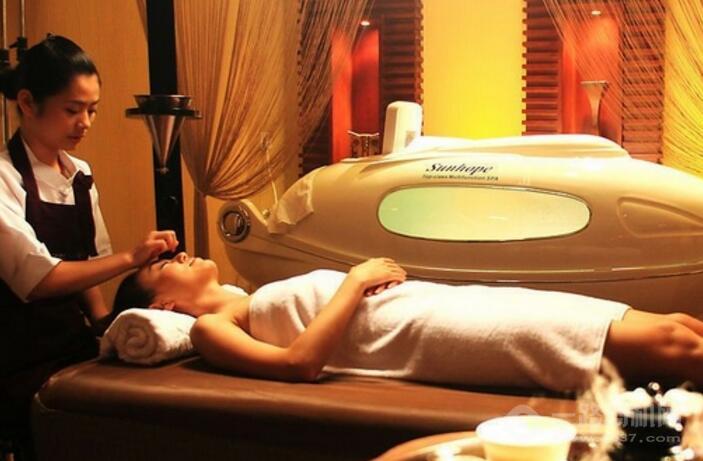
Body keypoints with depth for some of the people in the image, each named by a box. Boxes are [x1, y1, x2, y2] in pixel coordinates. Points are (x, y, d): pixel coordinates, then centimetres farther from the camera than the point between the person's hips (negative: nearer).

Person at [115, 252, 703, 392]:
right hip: (418, 330, -8)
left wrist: (365, 275, 5)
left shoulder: (256, 304, 28)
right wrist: (356, 279, -7)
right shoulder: (211, 327, 4)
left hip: (443, 300, 8)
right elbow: (299, 362, -14)